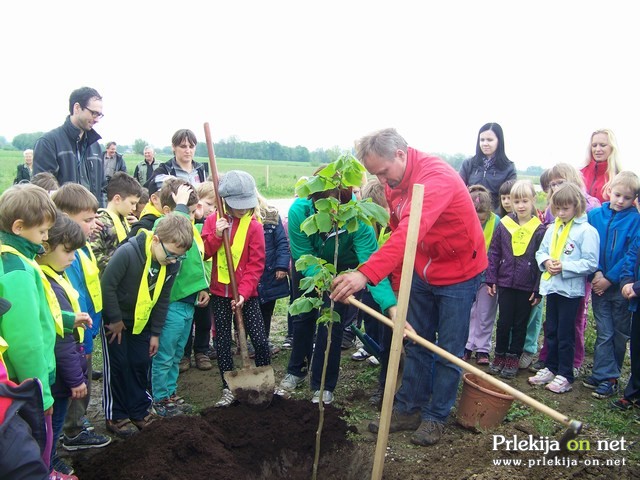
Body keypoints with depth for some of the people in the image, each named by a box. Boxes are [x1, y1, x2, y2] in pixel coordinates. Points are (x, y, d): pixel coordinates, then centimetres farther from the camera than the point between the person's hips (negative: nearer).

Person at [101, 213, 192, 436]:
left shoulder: (172, 264, -13)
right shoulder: (127, 253, -33)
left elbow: (162, 300, -2)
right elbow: (107, 286, -25)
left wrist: (155, 333, 2)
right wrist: (116, 320, -16)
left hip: (141, 320, 5)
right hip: (114, 318, -5)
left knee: (141, 364, 9)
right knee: (117, 365, 1)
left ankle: (140, 411, 24)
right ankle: (115, 416, 16)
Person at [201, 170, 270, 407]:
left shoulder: (254, 226, -8)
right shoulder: (213, 221, 0)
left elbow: (256, 264, -11)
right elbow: (203, 254, -2)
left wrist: (244, 292, -19)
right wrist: (216, 235, -18)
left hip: (246, 293, -3)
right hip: (219, 292, 3)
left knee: (260, 340, -2)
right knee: (222, 341, 9)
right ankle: (228, 389, 22)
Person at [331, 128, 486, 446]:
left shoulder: (435, 178, -31)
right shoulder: (395, 182, -4)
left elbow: (409, 233, -46)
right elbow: (398, 231, 3)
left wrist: (366, 274, -55)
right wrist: (399, 284, 2)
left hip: (458, 273, -7)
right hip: (422, 272, 7)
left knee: (448, 351, 4)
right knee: (416, 344, 12)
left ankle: (435, 417, 19)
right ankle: (409, 409, 24)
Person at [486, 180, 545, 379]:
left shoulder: (539, 229, -6)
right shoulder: (504, 225, -1)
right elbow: (494, 253, 4)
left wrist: (538, 289, -5)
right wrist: (491, 279, 2)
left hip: (527, 286, -1)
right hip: (505, 283, 1)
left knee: (520, 324, 11)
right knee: (503, 322, 9)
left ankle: (513, 359, 25)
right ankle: (499, 356, 25)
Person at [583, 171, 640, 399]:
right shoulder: (595, 215, 1)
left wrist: (610, 278, -14)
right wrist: (596, 272, -12)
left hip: (621, 285, -1)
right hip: (599, 284, 1)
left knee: (620, 333, 10)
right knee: (604, 333, 5)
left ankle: (609, 374, 21)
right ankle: (605, 376, 12)